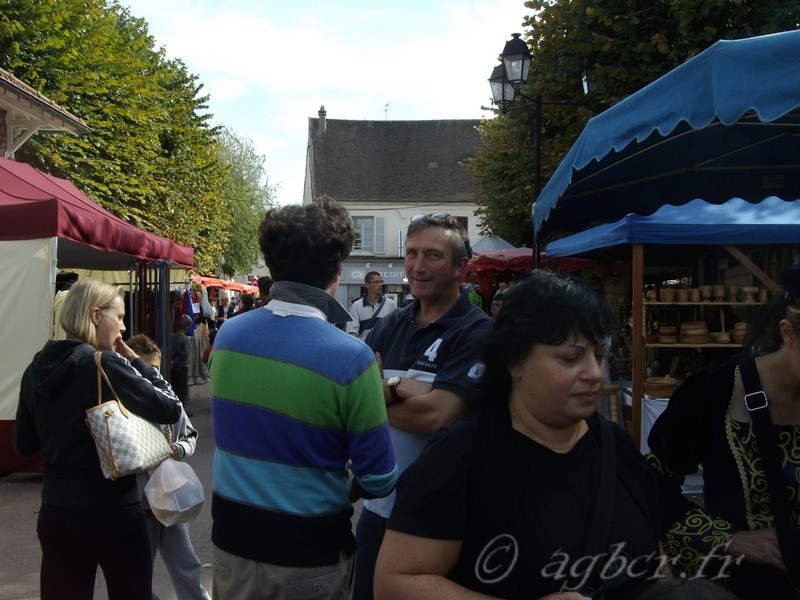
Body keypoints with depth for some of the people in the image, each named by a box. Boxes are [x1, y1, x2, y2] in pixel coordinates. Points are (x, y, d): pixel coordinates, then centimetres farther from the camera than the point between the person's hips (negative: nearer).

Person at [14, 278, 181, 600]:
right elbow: (170, 409, -12)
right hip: (112, 511, -5)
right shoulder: (106, 364, -17)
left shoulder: (36, 369, 3)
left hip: (54, 511, 6)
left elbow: (24, 445, 11)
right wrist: (135, 360, -5)